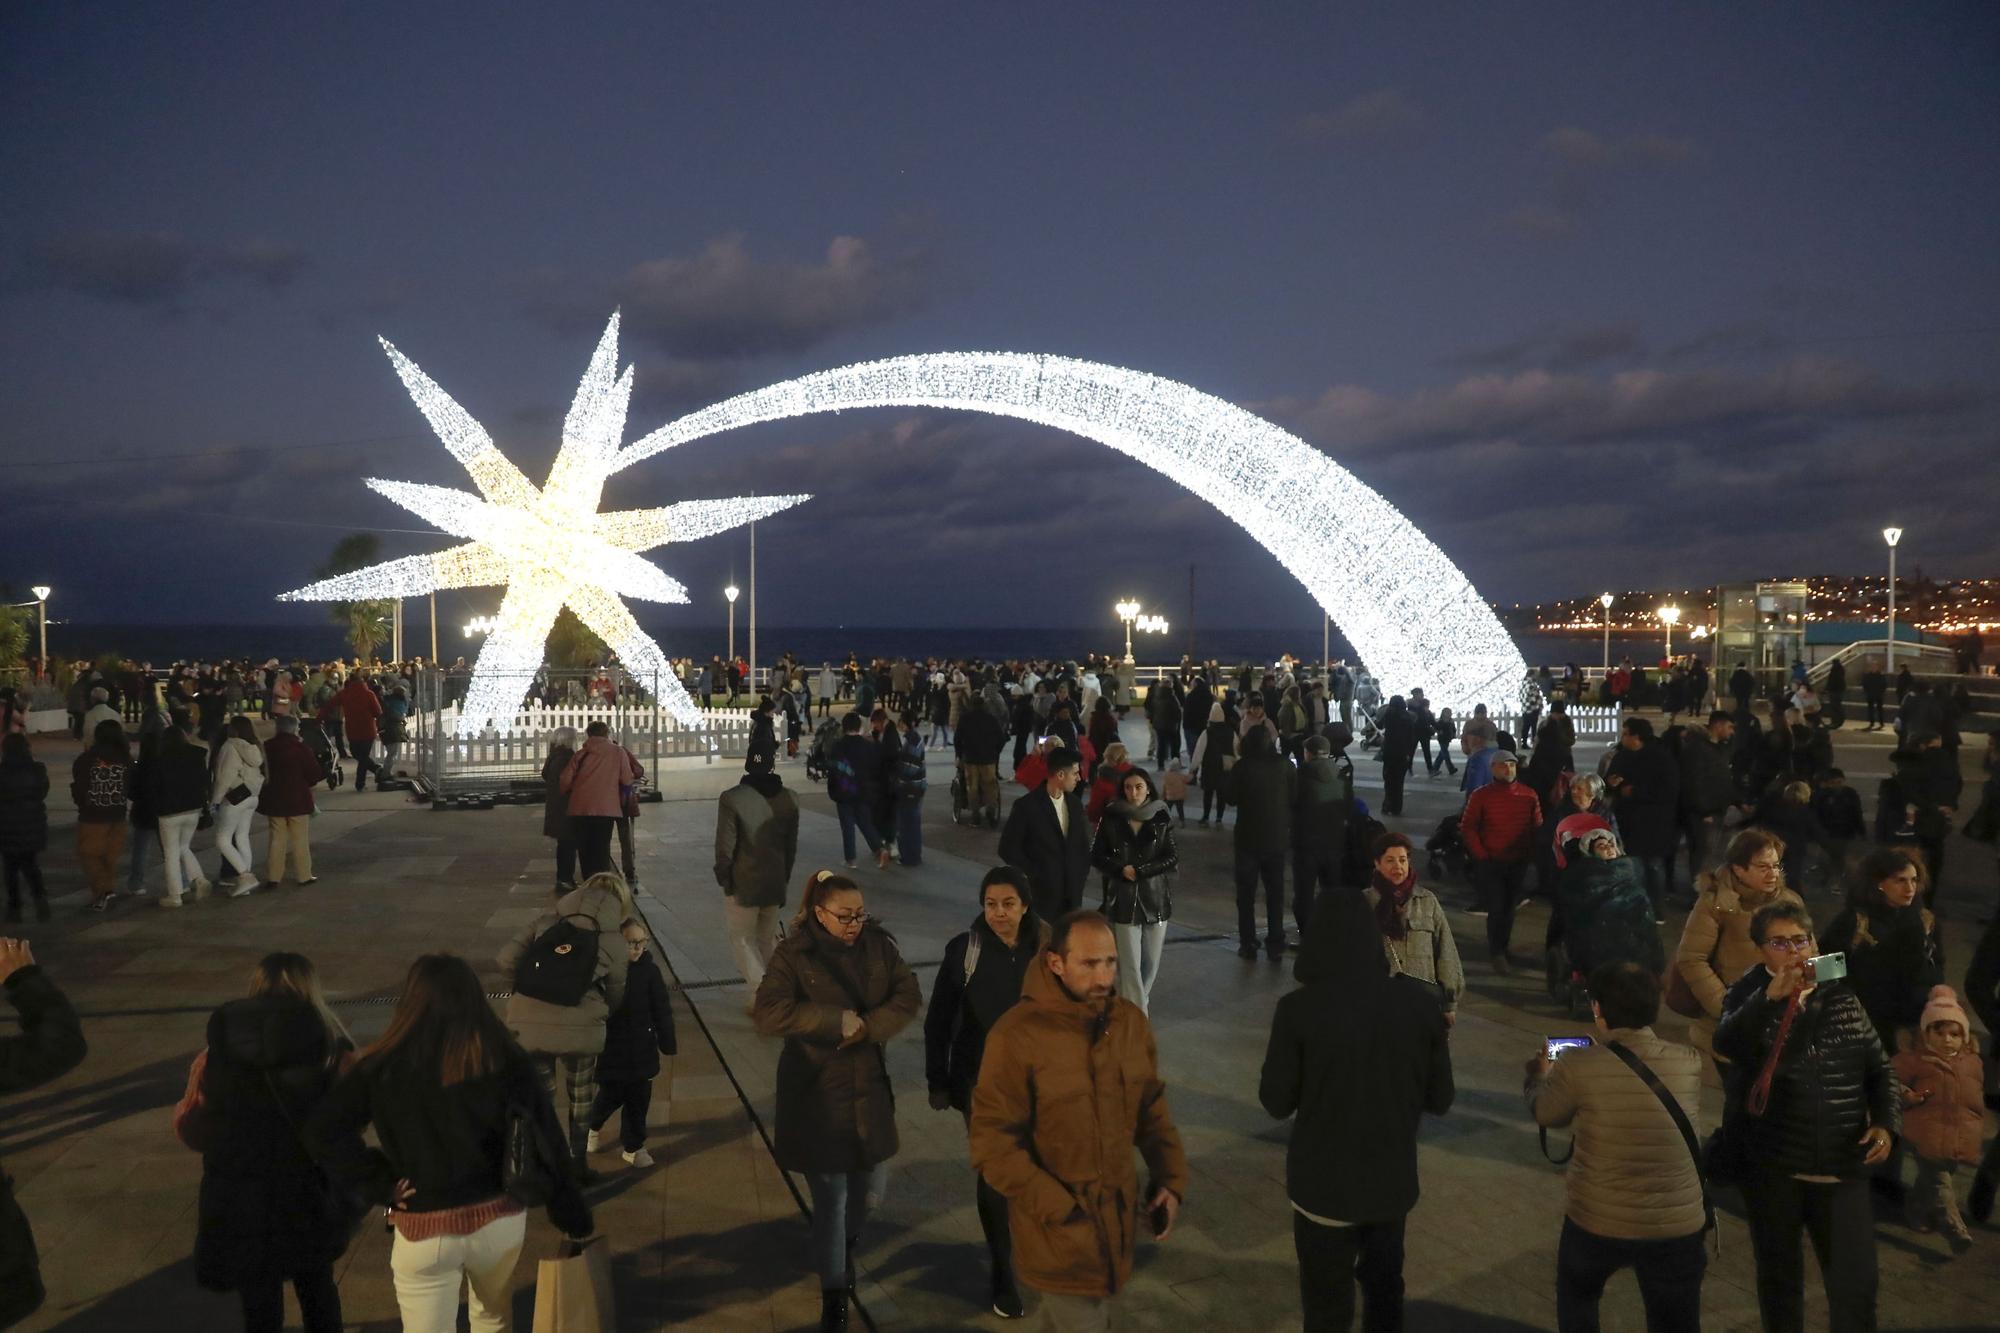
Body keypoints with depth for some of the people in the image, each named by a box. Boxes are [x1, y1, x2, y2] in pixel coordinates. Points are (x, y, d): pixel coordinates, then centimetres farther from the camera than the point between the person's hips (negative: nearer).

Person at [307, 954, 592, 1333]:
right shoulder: (505, 1059, -7)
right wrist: (575, 1218, 3)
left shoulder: (386, 1065, -8)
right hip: (499, 1220, 2)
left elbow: (322, 1131, -14)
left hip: (423, 1230, -2)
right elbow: (546, 1143, -6)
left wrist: (381, 1185, -7)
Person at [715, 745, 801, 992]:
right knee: (768, 939, 19)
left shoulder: (732, 799, -17)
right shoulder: (789, 800, -1)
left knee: (743, 939, 7)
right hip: (775, 883, 4)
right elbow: (791, 847, 6)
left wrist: (724, 878, 0)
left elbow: (725, 846, -14)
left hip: (743, 884, -4)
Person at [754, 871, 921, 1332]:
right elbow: (769, 1014, -23)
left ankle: (847, 1246, 47)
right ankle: (834, 1293, 22)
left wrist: (866, 1027, -20)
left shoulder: (878, 945, -2)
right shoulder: (793, 955, -14)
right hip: (817, 1094, -4)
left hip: (868, 1087, 4)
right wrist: (838, 1020, -25)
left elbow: (909, 996, -5)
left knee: (871, 1185, 14)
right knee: (830, 1197, 3)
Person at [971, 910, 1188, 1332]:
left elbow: (1152, 1110, 10)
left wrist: (1170, 1178, 1)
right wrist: (1057, 1209, -21)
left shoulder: (1131, 1021, -3)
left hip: (1117, 1212, 6)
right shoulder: (1017, 1035, -21)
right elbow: (993, 1143, -18)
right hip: (1057, 1224, -5)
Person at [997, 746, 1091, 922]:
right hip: (1041, 894, -5)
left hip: (1072, 894, 5)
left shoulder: (1075, 803, 7)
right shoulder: (1027, 806, -11)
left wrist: (1083, 872, 6)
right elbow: (1008, 848, -9)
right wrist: (1033, 875, -7)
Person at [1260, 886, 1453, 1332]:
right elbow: (1439, 1099, -2)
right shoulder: (1419, 1001, -11)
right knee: (1384, 1287, 28)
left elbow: (1276, 1102, -10)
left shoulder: (1299, 1008, -20)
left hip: (1324, 1184, -3)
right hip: (1393, 1179, 3)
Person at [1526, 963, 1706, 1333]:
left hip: (1597, 1222, -1)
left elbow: (1545, 1115, 2)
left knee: (1576, 1298, 28)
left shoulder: (1578, 1067, -17)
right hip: (1678, 1225, 2)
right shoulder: (1689, 1063, -9)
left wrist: (1539, 1077, 25)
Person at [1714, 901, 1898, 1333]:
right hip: (1772, 1166, -1)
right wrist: (1770, 996, -36)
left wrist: (1885, 1122, -5)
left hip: (1843, 1166, 2)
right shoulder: (1750, 997, -5)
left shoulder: (1841, 996, 4)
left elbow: (1878, 1068, 11)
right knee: (1779, 1273, 15)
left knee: (1856, 1282, 3)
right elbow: (1725, 1044, -26)